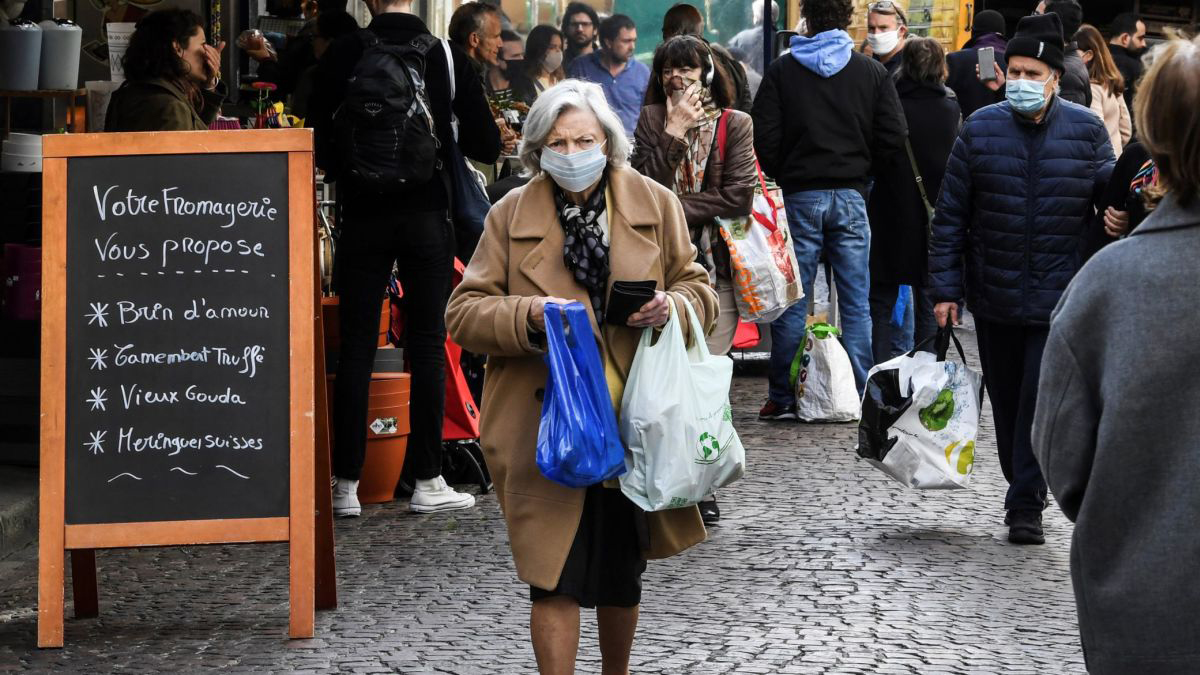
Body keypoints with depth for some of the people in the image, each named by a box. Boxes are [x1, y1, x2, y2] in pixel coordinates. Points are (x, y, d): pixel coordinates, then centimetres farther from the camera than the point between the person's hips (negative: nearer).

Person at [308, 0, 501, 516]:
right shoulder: (449, 57, -2)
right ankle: (428, 482, 7)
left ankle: (346, 484, 4)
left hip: (363, 217, 0)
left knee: (356, 348, 4)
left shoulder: (343, 55, -3)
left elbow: (318, 142, 0)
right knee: (428, 347, 6)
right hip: (427, 217, 0)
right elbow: (486, 146, -1)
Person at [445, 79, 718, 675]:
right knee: (556, 574, -5)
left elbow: (699, 290, 11)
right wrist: (531, 315, -20)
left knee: (623, 567, 17)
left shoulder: (655, 204, 4)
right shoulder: (512, 215, 0)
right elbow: (463, 313, -2)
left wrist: (673, 305, -12)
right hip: (546, 421, -2)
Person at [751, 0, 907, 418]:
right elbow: (894, 137, -3)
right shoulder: (872, 72, 1)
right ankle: (862, 398, 6)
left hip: (800, 195, -1)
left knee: (791, 303, 4)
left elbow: (764, 138, -6)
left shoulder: (781, 71, -2)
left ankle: (782, 398, 5)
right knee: (856, 304, 6)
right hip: (851, 195, 1)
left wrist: (783, 175, 11)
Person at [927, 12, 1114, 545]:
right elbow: (950, 215, 3)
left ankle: (1026, 505, 1)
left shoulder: (1086, 131, -2)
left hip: (1060, 299, -2)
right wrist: (944, 289, -2)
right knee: (1006, 400, 13)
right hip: (994, 297, 2)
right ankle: (1021, 486, 30)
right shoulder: (980, 129, 0)